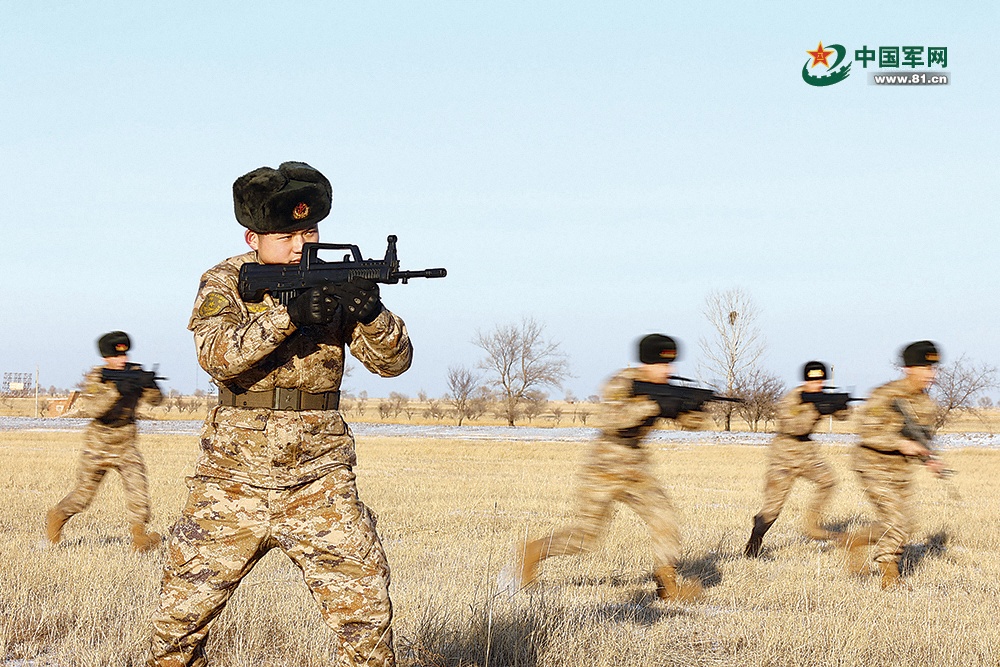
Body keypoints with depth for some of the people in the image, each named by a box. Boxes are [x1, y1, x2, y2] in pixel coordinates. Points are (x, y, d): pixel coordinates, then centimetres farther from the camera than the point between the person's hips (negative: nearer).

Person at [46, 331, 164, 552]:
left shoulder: (133, 373, -3)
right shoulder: (95, 377, -12)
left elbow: (155, 400, -5)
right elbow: (90, 409, -26)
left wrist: (150, 386, -27)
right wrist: (116, 390, -36)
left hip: (125, 444, 2)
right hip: (98, 444, -2)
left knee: (137, 482, -17)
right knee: (84, 493, 7)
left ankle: (140, 535, -14)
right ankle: (58, 516, 33)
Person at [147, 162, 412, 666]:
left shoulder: (337, 283, 2)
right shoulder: (224, 283, -2)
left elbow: (393, 361, -6)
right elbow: (218, 356, -20)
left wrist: (371, 315, -27)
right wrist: (288, 314, -32)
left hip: (317, 480, 1)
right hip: (232, 480, 0)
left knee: (363, 606, -8)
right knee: (182, 609, 5)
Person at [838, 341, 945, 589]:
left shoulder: (927, 403, 5)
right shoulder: (884, 396, -17)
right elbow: (868, 433, -20)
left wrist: (928, 459, -3)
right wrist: (900, 443, -27)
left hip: (902, 470, 8)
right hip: (875, 465, -8)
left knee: (902, 526, 7)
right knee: (896, 520, -14)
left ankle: (854, 540, 28)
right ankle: (890, 576, -1)